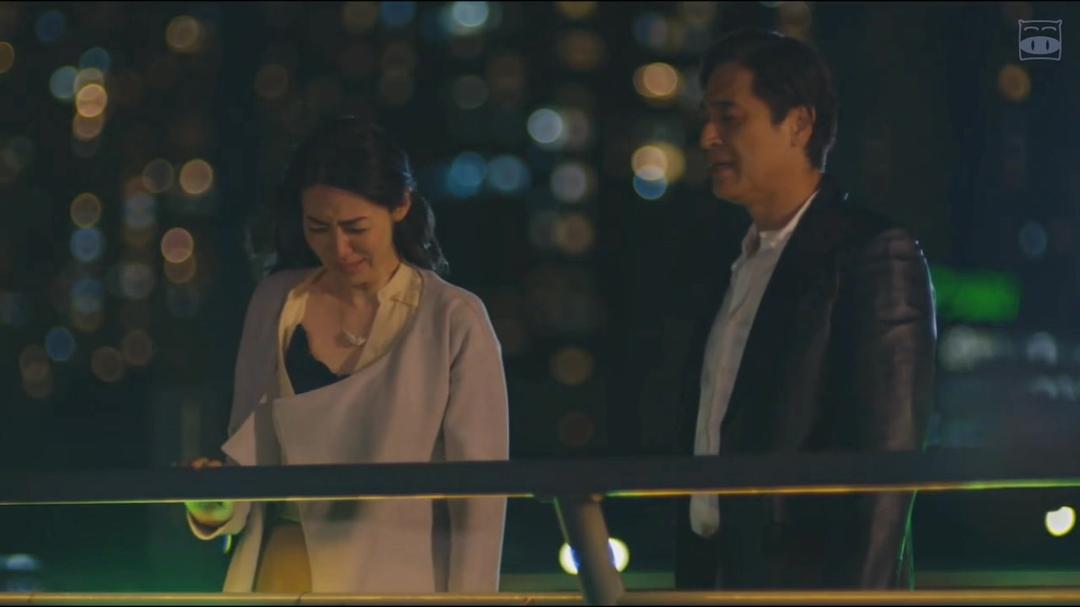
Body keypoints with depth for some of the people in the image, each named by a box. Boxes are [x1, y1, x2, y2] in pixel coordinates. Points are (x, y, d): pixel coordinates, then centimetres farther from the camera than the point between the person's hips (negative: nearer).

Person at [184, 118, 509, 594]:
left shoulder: (453, 321, -8)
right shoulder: (275, 303, 4)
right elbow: (252, 455, 9)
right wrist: (218, 503, -10)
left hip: (398, 580, -3)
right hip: (284, 574, 3)